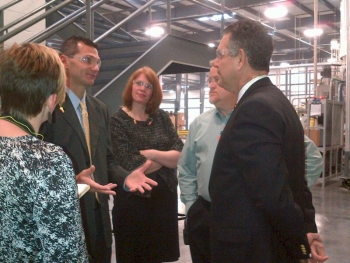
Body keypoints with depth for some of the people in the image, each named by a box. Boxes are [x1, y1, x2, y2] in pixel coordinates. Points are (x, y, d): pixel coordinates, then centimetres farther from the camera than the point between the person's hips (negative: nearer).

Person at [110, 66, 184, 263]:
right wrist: (166, 158, -7)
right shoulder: (118, 121, -9)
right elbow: (130, 165, -19)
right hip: (133, 199, -4)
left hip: (165, 196, 5)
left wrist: (151, 154, -16)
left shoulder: (162, 117, 6)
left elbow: (180, 154, -3)